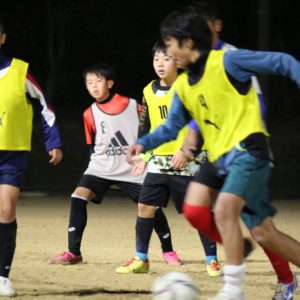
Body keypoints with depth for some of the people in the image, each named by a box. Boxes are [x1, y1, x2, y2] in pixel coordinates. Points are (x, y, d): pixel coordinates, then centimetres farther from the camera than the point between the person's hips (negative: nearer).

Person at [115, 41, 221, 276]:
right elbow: (145, 126, 18)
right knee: (145, 206, 1)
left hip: (185, 161, -5)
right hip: (159, 161, 6)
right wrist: (142, 154, 12)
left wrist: (186, 151, -20)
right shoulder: (150, 91, 8)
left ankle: (212, 260, 5)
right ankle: (141, 259, 10)